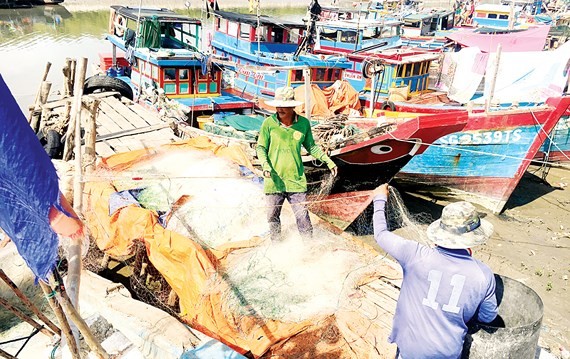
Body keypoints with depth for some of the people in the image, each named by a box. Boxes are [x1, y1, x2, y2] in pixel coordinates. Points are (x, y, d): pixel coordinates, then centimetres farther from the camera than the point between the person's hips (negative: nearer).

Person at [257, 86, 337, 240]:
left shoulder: (304, 123, 0)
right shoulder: (269, 123, -6)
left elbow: (311, 146, 13)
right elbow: (261, 147, 2)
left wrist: (327, 160, 5)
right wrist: (265, 165, -14)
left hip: (296, 180, 0)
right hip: (274, 180, 0)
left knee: (303, 216, 2)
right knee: (273, 217, 12)